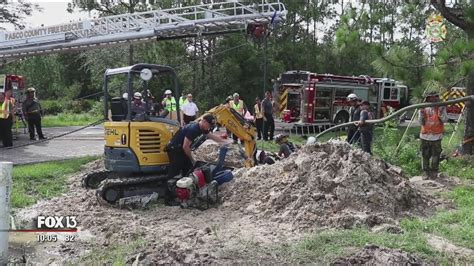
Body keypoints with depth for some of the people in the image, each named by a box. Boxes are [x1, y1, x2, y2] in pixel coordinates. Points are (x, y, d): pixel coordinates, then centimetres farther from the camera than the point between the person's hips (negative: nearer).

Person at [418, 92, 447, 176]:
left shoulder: (441, 107, 3)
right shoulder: (424, 108, 5)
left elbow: (444, 120, -6)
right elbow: (421, 122, 2)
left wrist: (441, 111, -19)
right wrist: (421, 113, -13)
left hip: (436, 135, -1)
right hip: (425, 135, 1)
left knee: (436, 154, 0)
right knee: (425, 154, 6)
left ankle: (434, 170, 11)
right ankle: (425, 170, 18)